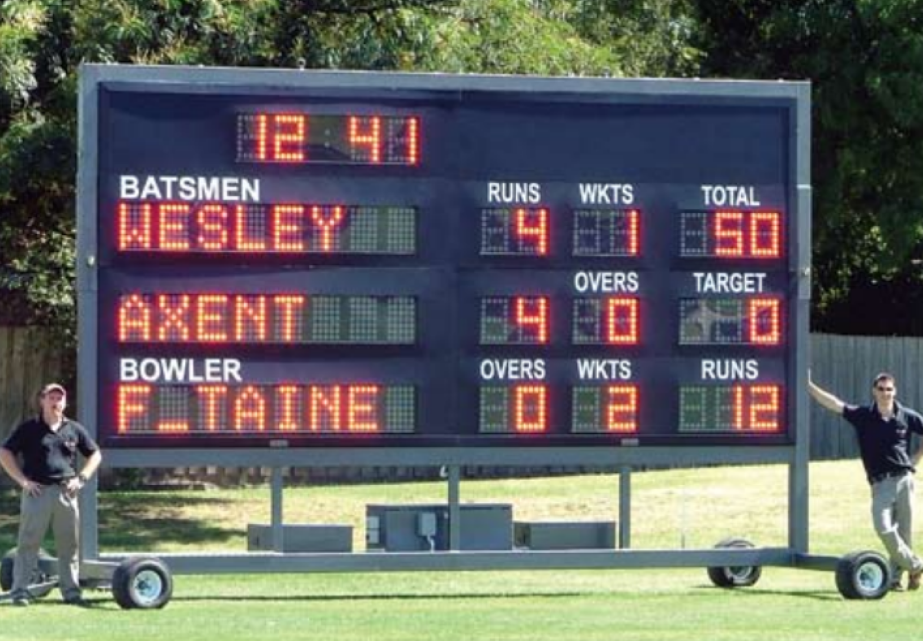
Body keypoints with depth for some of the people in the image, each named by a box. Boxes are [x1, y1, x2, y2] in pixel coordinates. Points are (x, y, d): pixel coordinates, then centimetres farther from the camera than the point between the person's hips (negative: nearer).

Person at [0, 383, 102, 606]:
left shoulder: (74, 429, 10)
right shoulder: (28, 429, 1)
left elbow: (95, 454, 19)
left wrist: (81, 478, 5)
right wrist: (22, 480, -7)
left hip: (66, 492, 3)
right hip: (37, 491, -3)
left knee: (69, 545, 7)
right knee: (28, 543, -3)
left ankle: (71, 591, 14)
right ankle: (20, 591, -1)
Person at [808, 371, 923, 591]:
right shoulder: (863, 415, 1)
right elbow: (834, 404, -7)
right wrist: (809, 386, -17)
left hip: (903, 480, 0)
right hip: (880, 484, 0)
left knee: (904, 530, 1)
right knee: (883, 528, -14)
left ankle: (896, 577, 12)